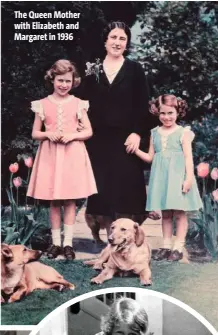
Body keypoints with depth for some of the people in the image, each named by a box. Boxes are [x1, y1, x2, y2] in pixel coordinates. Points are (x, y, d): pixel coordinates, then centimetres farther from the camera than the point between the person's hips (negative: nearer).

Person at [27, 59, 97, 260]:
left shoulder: (78, 104, 2)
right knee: (53, 201, 5)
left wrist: (72, 135, -13)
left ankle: (68, 243, 9)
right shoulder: (42, 104, 3)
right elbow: (35, 134, 7)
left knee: (70, 200, 1)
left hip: (73, 155, -1)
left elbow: (89, 132, 3)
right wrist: (48, 134, -12)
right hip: (50, 155, 1)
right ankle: (56, 242, 15)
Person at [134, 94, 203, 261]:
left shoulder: (183, 132, -1)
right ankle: (166, 245, 17)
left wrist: (189, 178, -14)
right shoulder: (155, 133, 12)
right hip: (161, 177, 4)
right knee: (165, 213, 9)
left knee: (180, 212, 0)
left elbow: (188, 157, -6)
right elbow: (150, 157, 15)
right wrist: (136, 150, 1)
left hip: (178, 177, -4)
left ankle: (178, 246, 6)